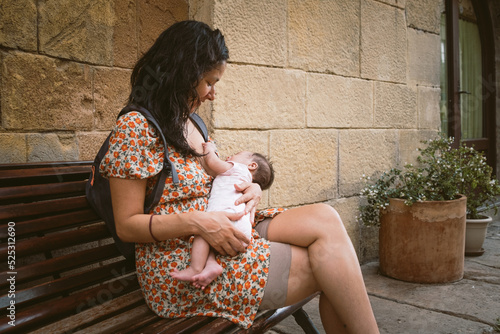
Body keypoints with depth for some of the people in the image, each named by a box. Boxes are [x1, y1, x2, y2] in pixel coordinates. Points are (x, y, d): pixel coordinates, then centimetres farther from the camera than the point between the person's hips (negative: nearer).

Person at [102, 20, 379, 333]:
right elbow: (127, 226, -11)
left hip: (221, 235, 8)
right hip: (178, 262, -7)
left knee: (324, 217, -14)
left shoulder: (190, 124, 15)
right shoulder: (135, 127, -10)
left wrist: (250, 189, 0)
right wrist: (196, 221, -23)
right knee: (322, 263, -17)